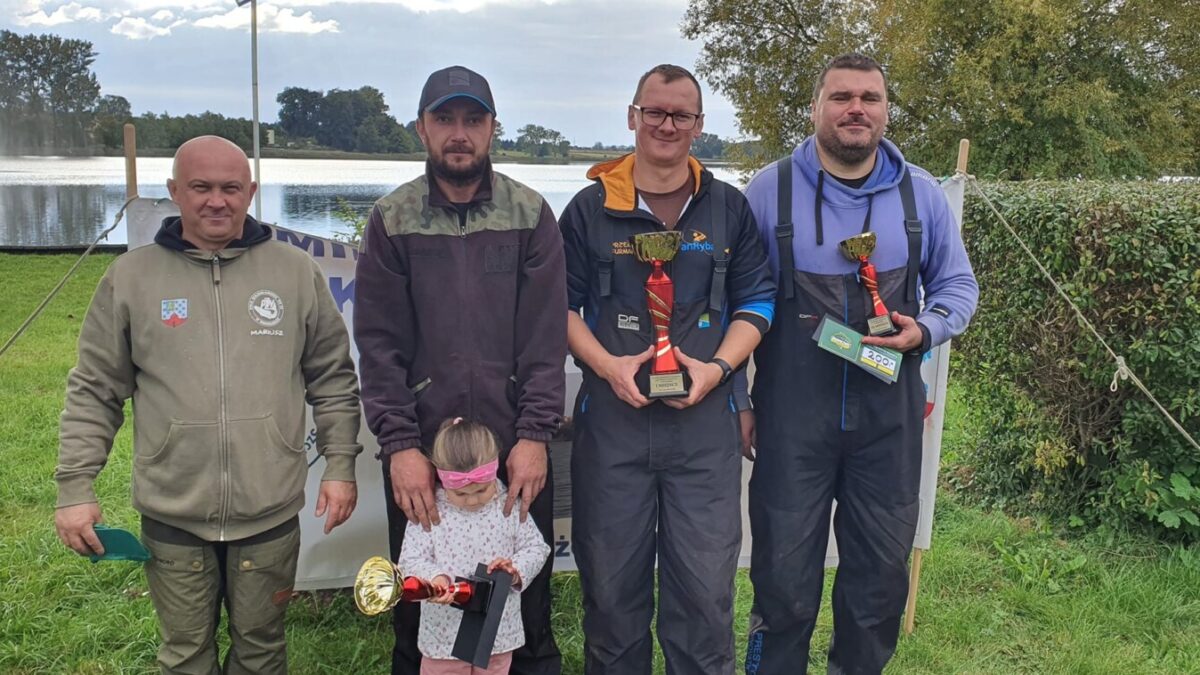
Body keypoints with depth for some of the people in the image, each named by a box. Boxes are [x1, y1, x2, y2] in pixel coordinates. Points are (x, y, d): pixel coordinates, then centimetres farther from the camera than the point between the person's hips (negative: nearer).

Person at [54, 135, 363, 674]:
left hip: (270, 512, 0)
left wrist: (340, 465, 1)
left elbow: (333, 380, 5)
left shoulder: (297, 272, 0)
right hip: (171, 515, 0)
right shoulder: (130, 277, -1)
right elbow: (94, 393, 4)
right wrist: (75, 488, 0)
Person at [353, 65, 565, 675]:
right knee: (419, 608, 13)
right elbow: (380, 344, -2)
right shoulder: (391, 221, 3)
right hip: (419, 450, 1)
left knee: (526, 600, 11)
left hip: (515, 449, 0)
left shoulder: (530, 215, 2)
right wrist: (398, 444, -10)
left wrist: (534, 435, -10)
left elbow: (545, 335, -3)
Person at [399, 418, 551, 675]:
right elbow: (410, 560, -11)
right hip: (445, 632, -1)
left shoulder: (509, 508, -6)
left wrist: (516, 570, -19)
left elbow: (536, 547, 0)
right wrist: (434, 578, -31)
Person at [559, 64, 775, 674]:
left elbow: (756, 301, 9)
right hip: (611, 415, 0)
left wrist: (717, 367, -7)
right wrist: (608, 365, -10)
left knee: (705, 584, 3)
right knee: (611, 583, 9)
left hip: (705, 420, 1)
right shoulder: (591, 207, 5)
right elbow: (562, 304, 6)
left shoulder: (729, 208, 8)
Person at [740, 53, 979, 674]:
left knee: (881, 571, 14)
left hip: (889, 413, 3)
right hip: (791, 413, -2)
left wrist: (925, 330, -9)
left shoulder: (921, 193, 5)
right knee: (784, 575, 5)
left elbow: (957, 285, 13)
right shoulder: (768, 190, -2)